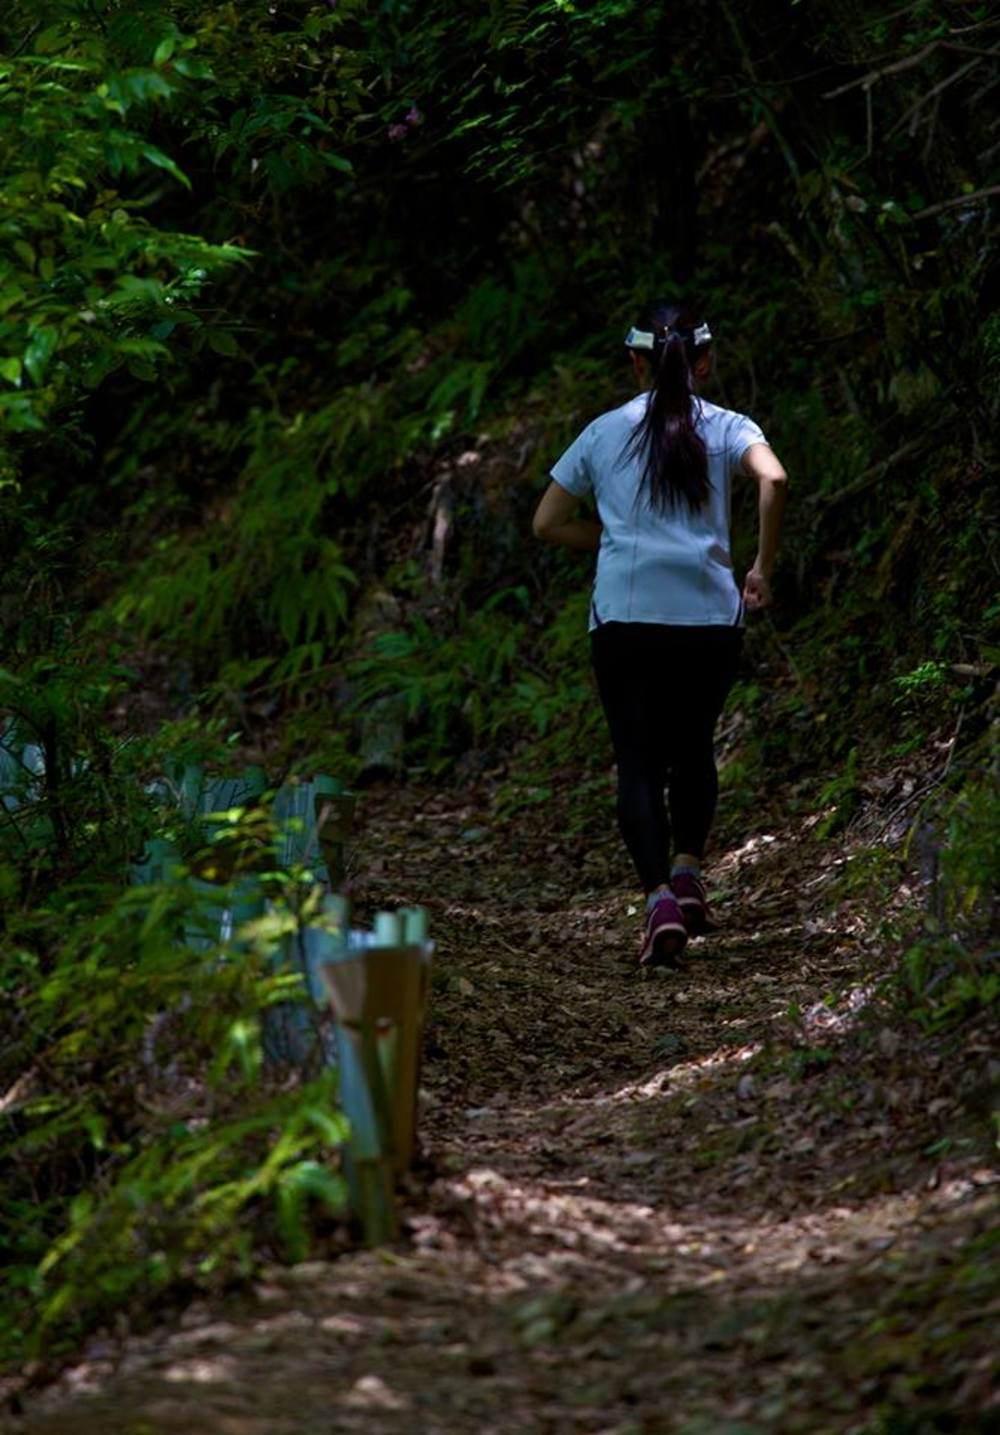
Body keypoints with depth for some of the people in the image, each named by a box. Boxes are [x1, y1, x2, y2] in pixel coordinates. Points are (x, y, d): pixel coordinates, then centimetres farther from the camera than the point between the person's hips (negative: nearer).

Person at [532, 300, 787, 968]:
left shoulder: (604, 433, 8)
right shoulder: (726, 429, 4)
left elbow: (547, 523, 11)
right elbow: (774, 480, -16)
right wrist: (763, 569, -7)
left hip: (624, 619, 0)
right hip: (709, 618, 0)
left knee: (639, 762, 3)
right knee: (693, 749, 22)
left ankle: (659, 896, -14)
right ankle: (688, 869, 6)